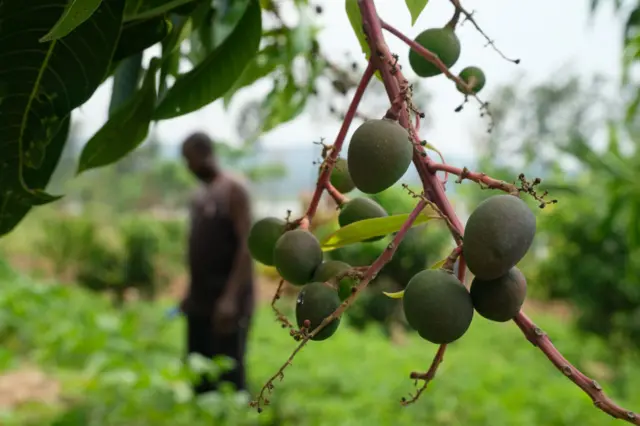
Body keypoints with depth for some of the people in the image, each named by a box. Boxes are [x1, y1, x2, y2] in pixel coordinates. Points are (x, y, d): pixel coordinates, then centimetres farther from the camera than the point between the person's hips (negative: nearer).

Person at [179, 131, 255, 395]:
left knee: (229, 378, -6)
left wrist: (231, 297, -22)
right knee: (199, 376, 11)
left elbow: (246, 246, -15)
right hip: (200, 300, 8)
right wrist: (190, 293, 14)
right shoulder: (199, 196, 16)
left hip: (226, 300, -8)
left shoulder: (233, 190, -7)